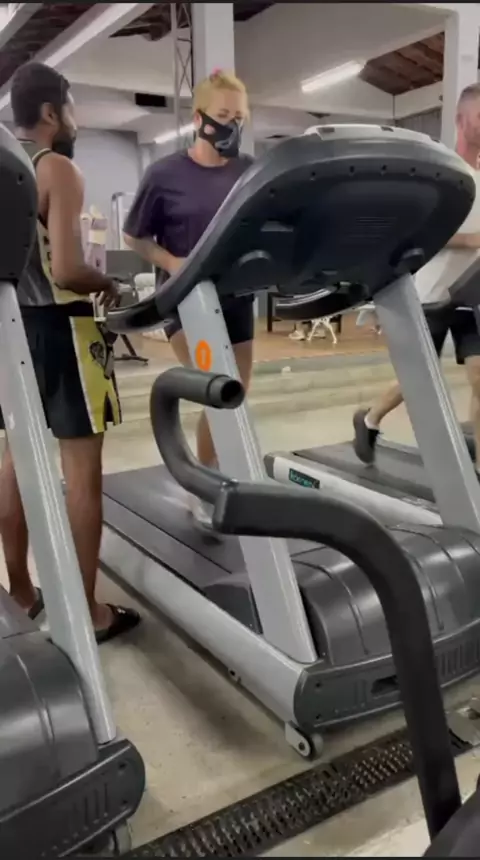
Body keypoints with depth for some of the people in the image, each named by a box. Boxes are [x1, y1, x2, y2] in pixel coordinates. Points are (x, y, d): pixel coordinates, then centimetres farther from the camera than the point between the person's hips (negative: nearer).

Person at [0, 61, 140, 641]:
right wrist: (107, 284, -3)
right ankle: (87, 610, 4)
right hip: (57, 328, -8)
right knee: (82, 468, -3)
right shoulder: (58, 170, -11)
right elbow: (66, 271, -21)